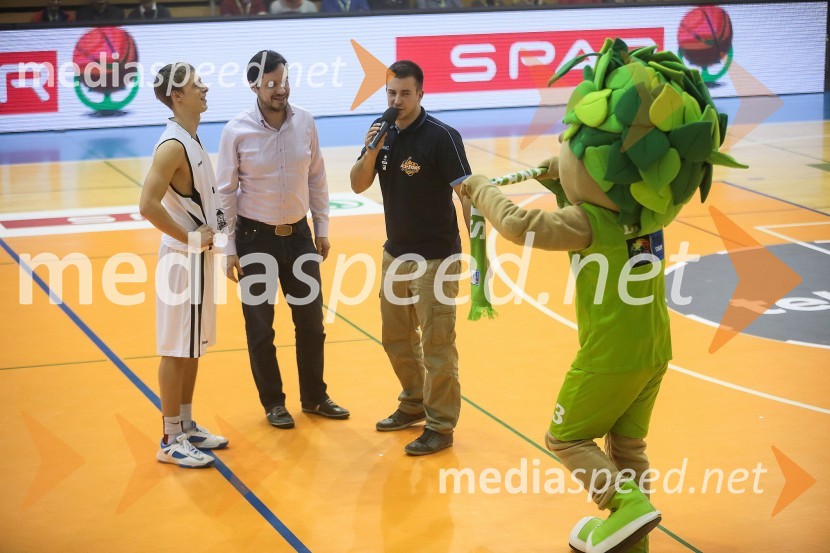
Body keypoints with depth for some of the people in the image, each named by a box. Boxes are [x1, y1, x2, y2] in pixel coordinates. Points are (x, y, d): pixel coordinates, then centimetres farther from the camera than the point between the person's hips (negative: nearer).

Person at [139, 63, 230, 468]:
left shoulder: (191, 139, 10)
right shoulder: (173, 146, -20)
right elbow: (148, 205, -29)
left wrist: (212, 228, 9)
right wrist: (190, 239, -20)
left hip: (199, 256, 9)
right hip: (183, 260, -9)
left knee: (193, 347, 16)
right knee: (176, 350, -1)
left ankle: (187, 427, 26)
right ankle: (171, 441, 6)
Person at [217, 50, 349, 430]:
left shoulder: (305, 122, -4)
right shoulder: (237, 131, -13)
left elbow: (316, 179, 6)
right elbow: (227, 192, -8)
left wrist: (322, 227, 7)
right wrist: (230, 249, -7)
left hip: (299, 234, 3)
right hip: (256, 237, -3)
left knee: (311, 320, 11)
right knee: (260, 326, 6)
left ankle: (314, 398, 27)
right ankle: (273, 403, 22)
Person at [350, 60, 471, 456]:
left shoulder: (441, 137, -16)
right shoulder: (383, 133, 3)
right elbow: (358, 185, 2)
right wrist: (371, 150, -17)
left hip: (435, 257, -7)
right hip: (395, 253, 7)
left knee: (436, 344, -2)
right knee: (396, 338, 18)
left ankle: (440, 426, 8)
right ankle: (414, 404, 36)